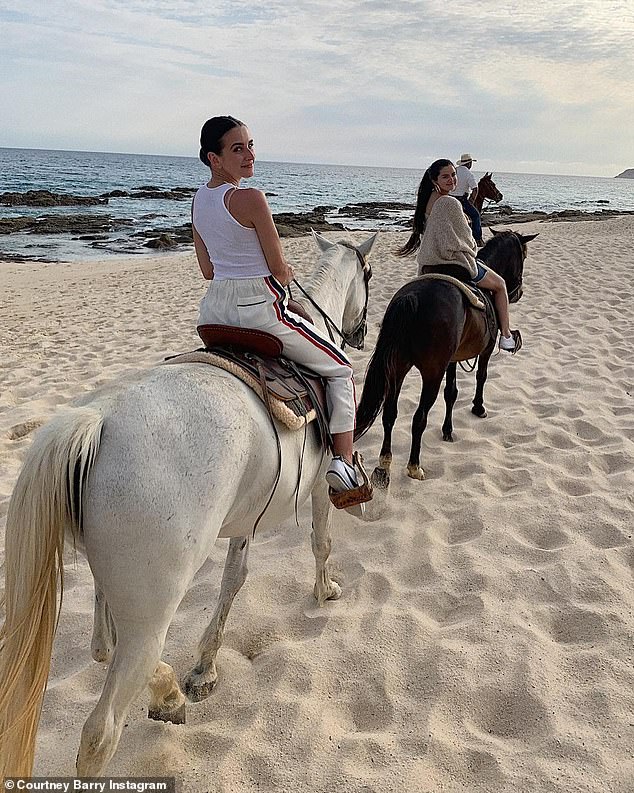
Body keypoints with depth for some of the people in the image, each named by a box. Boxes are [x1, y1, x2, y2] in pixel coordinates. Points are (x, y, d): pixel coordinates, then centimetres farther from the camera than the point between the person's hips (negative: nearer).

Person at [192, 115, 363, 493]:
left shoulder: (198, 199, 7)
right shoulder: (251, 198, -18)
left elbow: (207, 270, 13)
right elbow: (280, 269, -12)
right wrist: (283, 274, 10)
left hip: (214, 307, 8)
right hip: (259, 306, -8)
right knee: (340, 369, 8)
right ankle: (343, 461, 2)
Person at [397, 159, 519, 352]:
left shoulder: (428, 201, 4)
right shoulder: (450, 203, -23)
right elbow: (466, 238, -17)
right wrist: (472, 250, 4)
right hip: (457, 262, -8)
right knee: (500, 284, 13)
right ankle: (506, 335, 12)